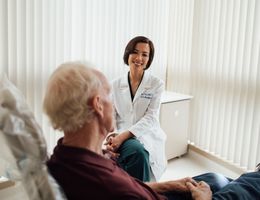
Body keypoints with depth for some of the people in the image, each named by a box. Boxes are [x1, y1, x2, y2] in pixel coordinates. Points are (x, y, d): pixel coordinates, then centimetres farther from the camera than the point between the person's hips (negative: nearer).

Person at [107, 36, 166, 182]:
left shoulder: (157, 84, 1)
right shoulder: (116, 85, 9)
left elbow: (150, 118, -8)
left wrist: (124, 135, -21)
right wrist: (111, 137, -16)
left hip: (147, 136, -1)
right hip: (120, 137, 1)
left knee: (140, 151, -34)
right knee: (138, 151, -33)